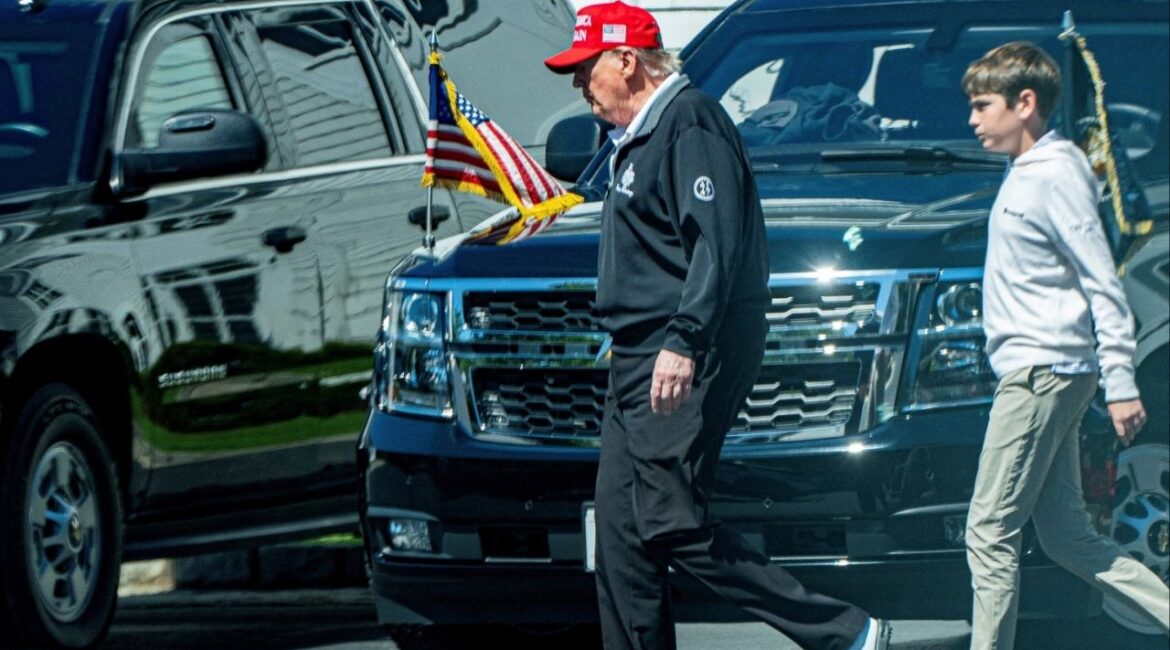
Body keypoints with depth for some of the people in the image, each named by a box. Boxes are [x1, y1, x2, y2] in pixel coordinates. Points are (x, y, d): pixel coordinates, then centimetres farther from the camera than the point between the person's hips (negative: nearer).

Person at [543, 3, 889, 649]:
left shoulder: (689, 124, -13)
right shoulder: (640, 135, 20)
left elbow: (717, 244, -22)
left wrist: (684, 342, -29)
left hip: (688, 358, -11)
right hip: (640, 356, 11)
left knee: (671, 524, -15)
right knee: (618, 523, 7)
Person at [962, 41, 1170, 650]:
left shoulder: (1056, 174, -14)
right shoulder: (1025, 173, 15)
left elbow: (1102, 286, -16)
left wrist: (1120, 383, -19)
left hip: (1042, 372, -10)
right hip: (1039, 372, 10)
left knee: (990, 533, -8)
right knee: (1066, 536, 10)